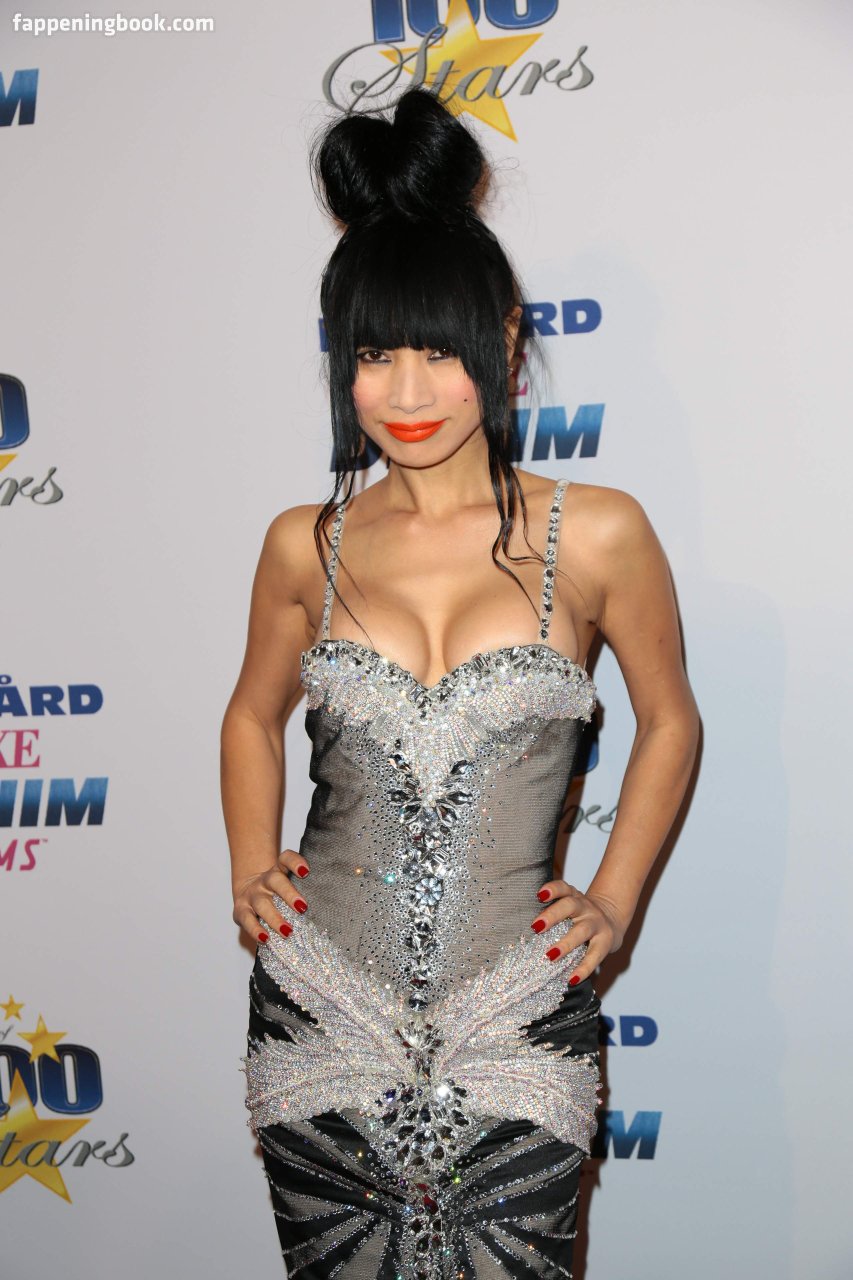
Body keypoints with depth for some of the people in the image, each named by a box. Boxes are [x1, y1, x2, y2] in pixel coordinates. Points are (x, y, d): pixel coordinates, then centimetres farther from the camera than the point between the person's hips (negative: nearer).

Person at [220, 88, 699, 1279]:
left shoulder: (597, 535, -5)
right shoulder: (307, 545, 1)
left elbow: (668, 721, 9)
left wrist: (612, 900, 3)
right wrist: (251, 868, 5)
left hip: (517, 1025, -2)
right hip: (321, 1008, 2)